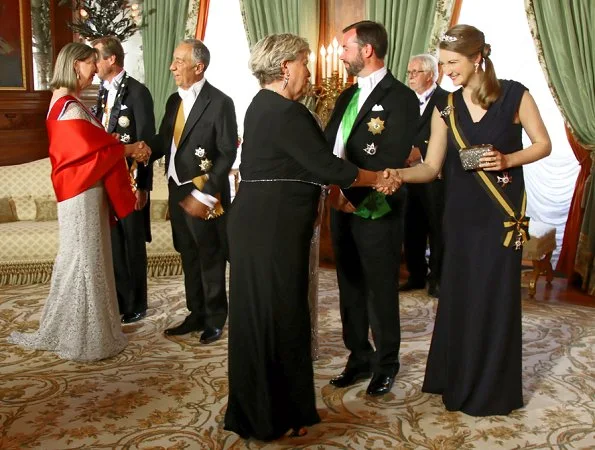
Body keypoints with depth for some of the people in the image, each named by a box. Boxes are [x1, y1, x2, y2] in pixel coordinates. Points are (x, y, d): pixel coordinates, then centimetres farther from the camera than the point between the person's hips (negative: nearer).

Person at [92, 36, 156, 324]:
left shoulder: (137, 92, -12)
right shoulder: (104, 92, 11)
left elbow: (146, 142, -14)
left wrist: (142, 186, -16)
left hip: (130, 181, -7)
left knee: (133, 244, 5)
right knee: (113, 243, 14)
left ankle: (136, 305, 19)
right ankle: (119, 300, 28)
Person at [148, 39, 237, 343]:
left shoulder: (220, 102, -12)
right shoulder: (174, 101, 10)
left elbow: (228, 153, -15)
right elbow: (163, 141, 8)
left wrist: (206, 192, -18)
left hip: (204, 196, -7)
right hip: (177, 191, 7)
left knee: (210, 259, 7)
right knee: (189, 257, 16)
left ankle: (215, 319, 22)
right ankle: (196, 314, 30)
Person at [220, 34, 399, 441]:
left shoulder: (263, 105, 15)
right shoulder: (287, 112, -16)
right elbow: (327, 165, -17)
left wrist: (328, 191, 15)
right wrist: (378, 177, -4)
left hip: (259, 223, 10)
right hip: (274, 228, -10)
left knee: (259, 315, 16)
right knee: (278, 316, 1)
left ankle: (256, 409, 30)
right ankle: (273, 417, 15)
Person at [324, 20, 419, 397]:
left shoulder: (400, 97, -9)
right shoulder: (347, 96, 15)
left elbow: (392, 160, -18)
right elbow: (328, 145, 10)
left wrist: (357, 195, -21)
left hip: (376, 210, -7)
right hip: (343, 206, 7)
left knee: (381, 292, 6)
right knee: (350, 289, 14)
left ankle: (386, 365, 23)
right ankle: (359, 359, 29)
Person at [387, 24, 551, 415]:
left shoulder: (514, 94, -7)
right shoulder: (445, 107, 2)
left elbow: (543, 144, 0)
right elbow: (431, 167, -1)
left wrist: (507, 159, -17)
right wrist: (396, 173, -19)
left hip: (502, 211, -3)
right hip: (461, 211, 3)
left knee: (495, 295, 3)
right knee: (458, 293, 9)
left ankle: (492, 387, 20)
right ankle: (456, 378, 25)